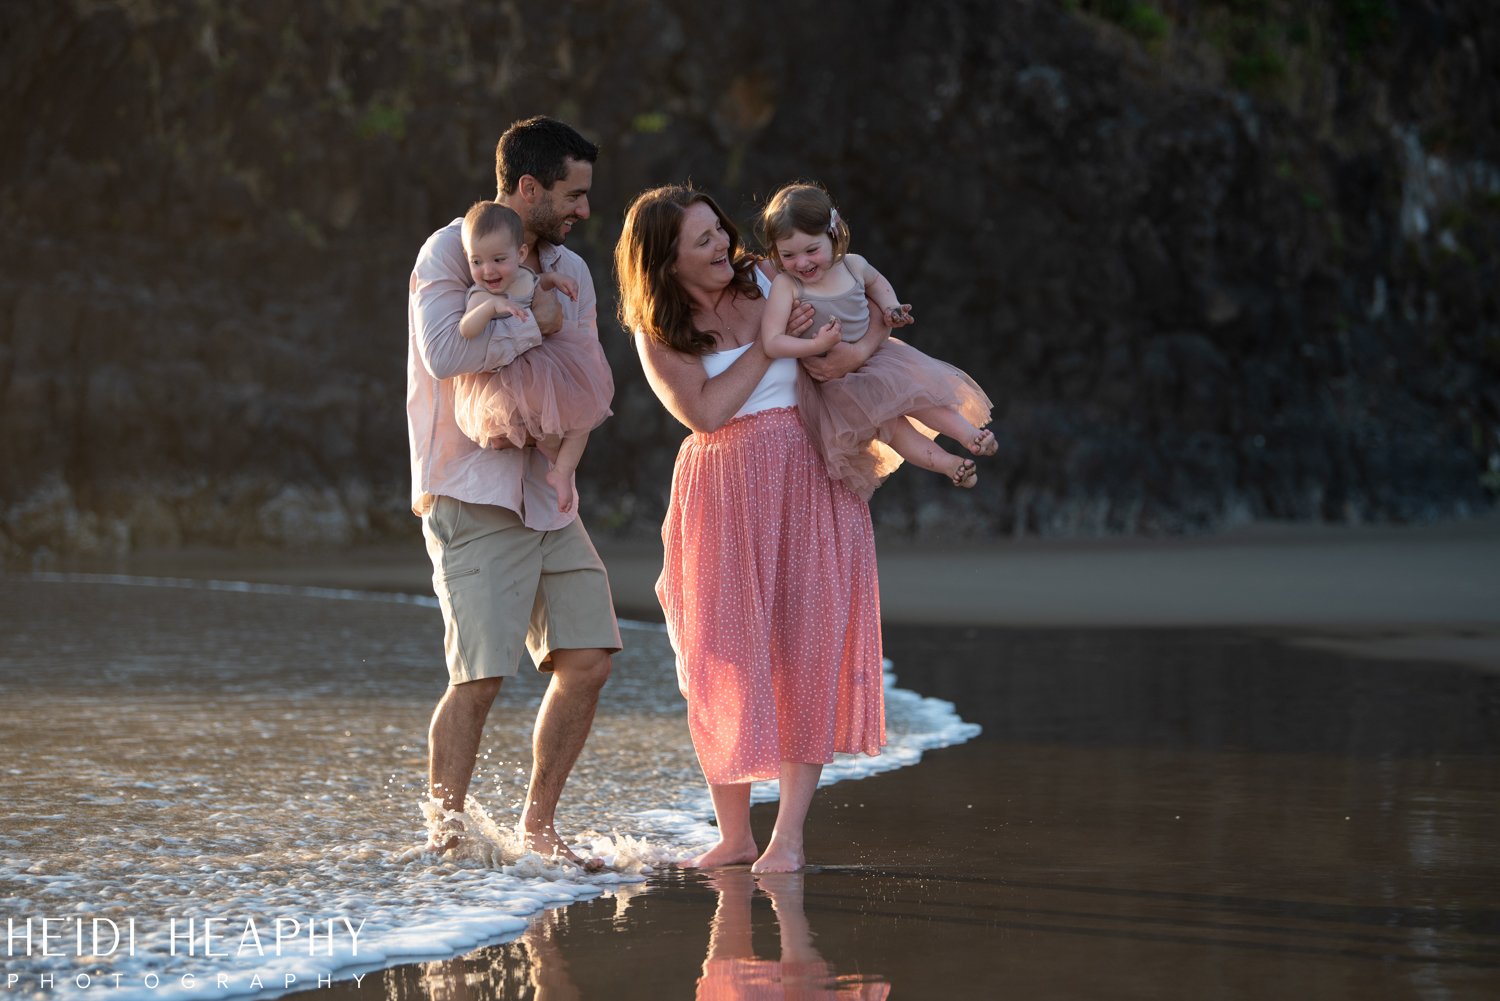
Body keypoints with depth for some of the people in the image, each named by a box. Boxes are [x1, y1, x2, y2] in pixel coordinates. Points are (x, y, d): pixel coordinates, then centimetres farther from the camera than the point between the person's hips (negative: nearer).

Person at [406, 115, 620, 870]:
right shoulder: (451, 252, -7)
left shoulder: (570, 270, 15)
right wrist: (537, 325, -15)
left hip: (547, 494, 7)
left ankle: (536, 826, 16)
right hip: (473, 497, -7)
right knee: (480, 676, -13)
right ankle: (444, 834, 2)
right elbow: (444, 352, -23)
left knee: (588, 658, 2)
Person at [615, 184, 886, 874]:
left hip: (811, 483, 2)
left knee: (809, 653, -6)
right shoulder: (657, 334, -2)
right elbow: (706, 413, -13)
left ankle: (788, 837, -5)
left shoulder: (767, 282, 5)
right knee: (728, 661, -1)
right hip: (724, 494, -2)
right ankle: (734, 836, 10)